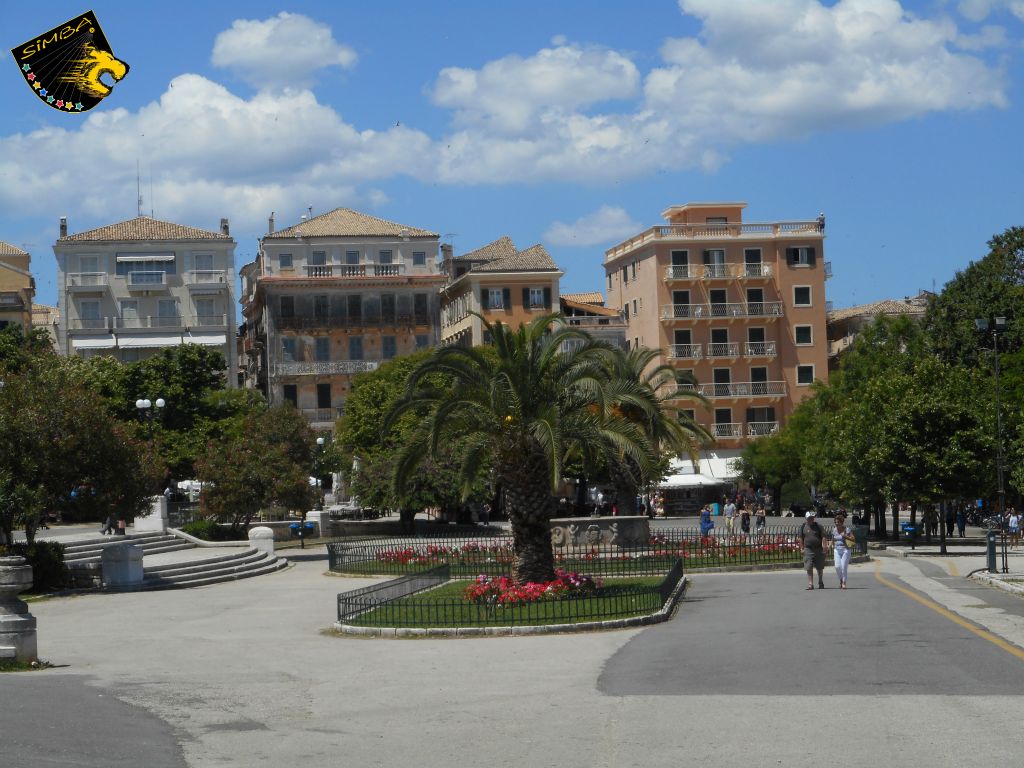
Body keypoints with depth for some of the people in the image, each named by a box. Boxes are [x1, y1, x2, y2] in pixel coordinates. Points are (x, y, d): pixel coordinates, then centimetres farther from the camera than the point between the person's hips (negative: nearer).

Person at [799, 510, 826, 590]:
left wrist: (824, 547, -12)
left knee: (820, 568, 9)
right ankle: (810, 584, -5)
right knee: (809, 568, -8)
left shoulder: (818, 526, -1)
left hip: (818, 549, -1)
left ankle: (821, 583, 27)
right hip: (808, 549, 1)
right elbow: (801, 538, 13)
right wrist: (802, 548, 10)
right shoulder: (803, 527, 5)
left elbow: (823, 537, -3)